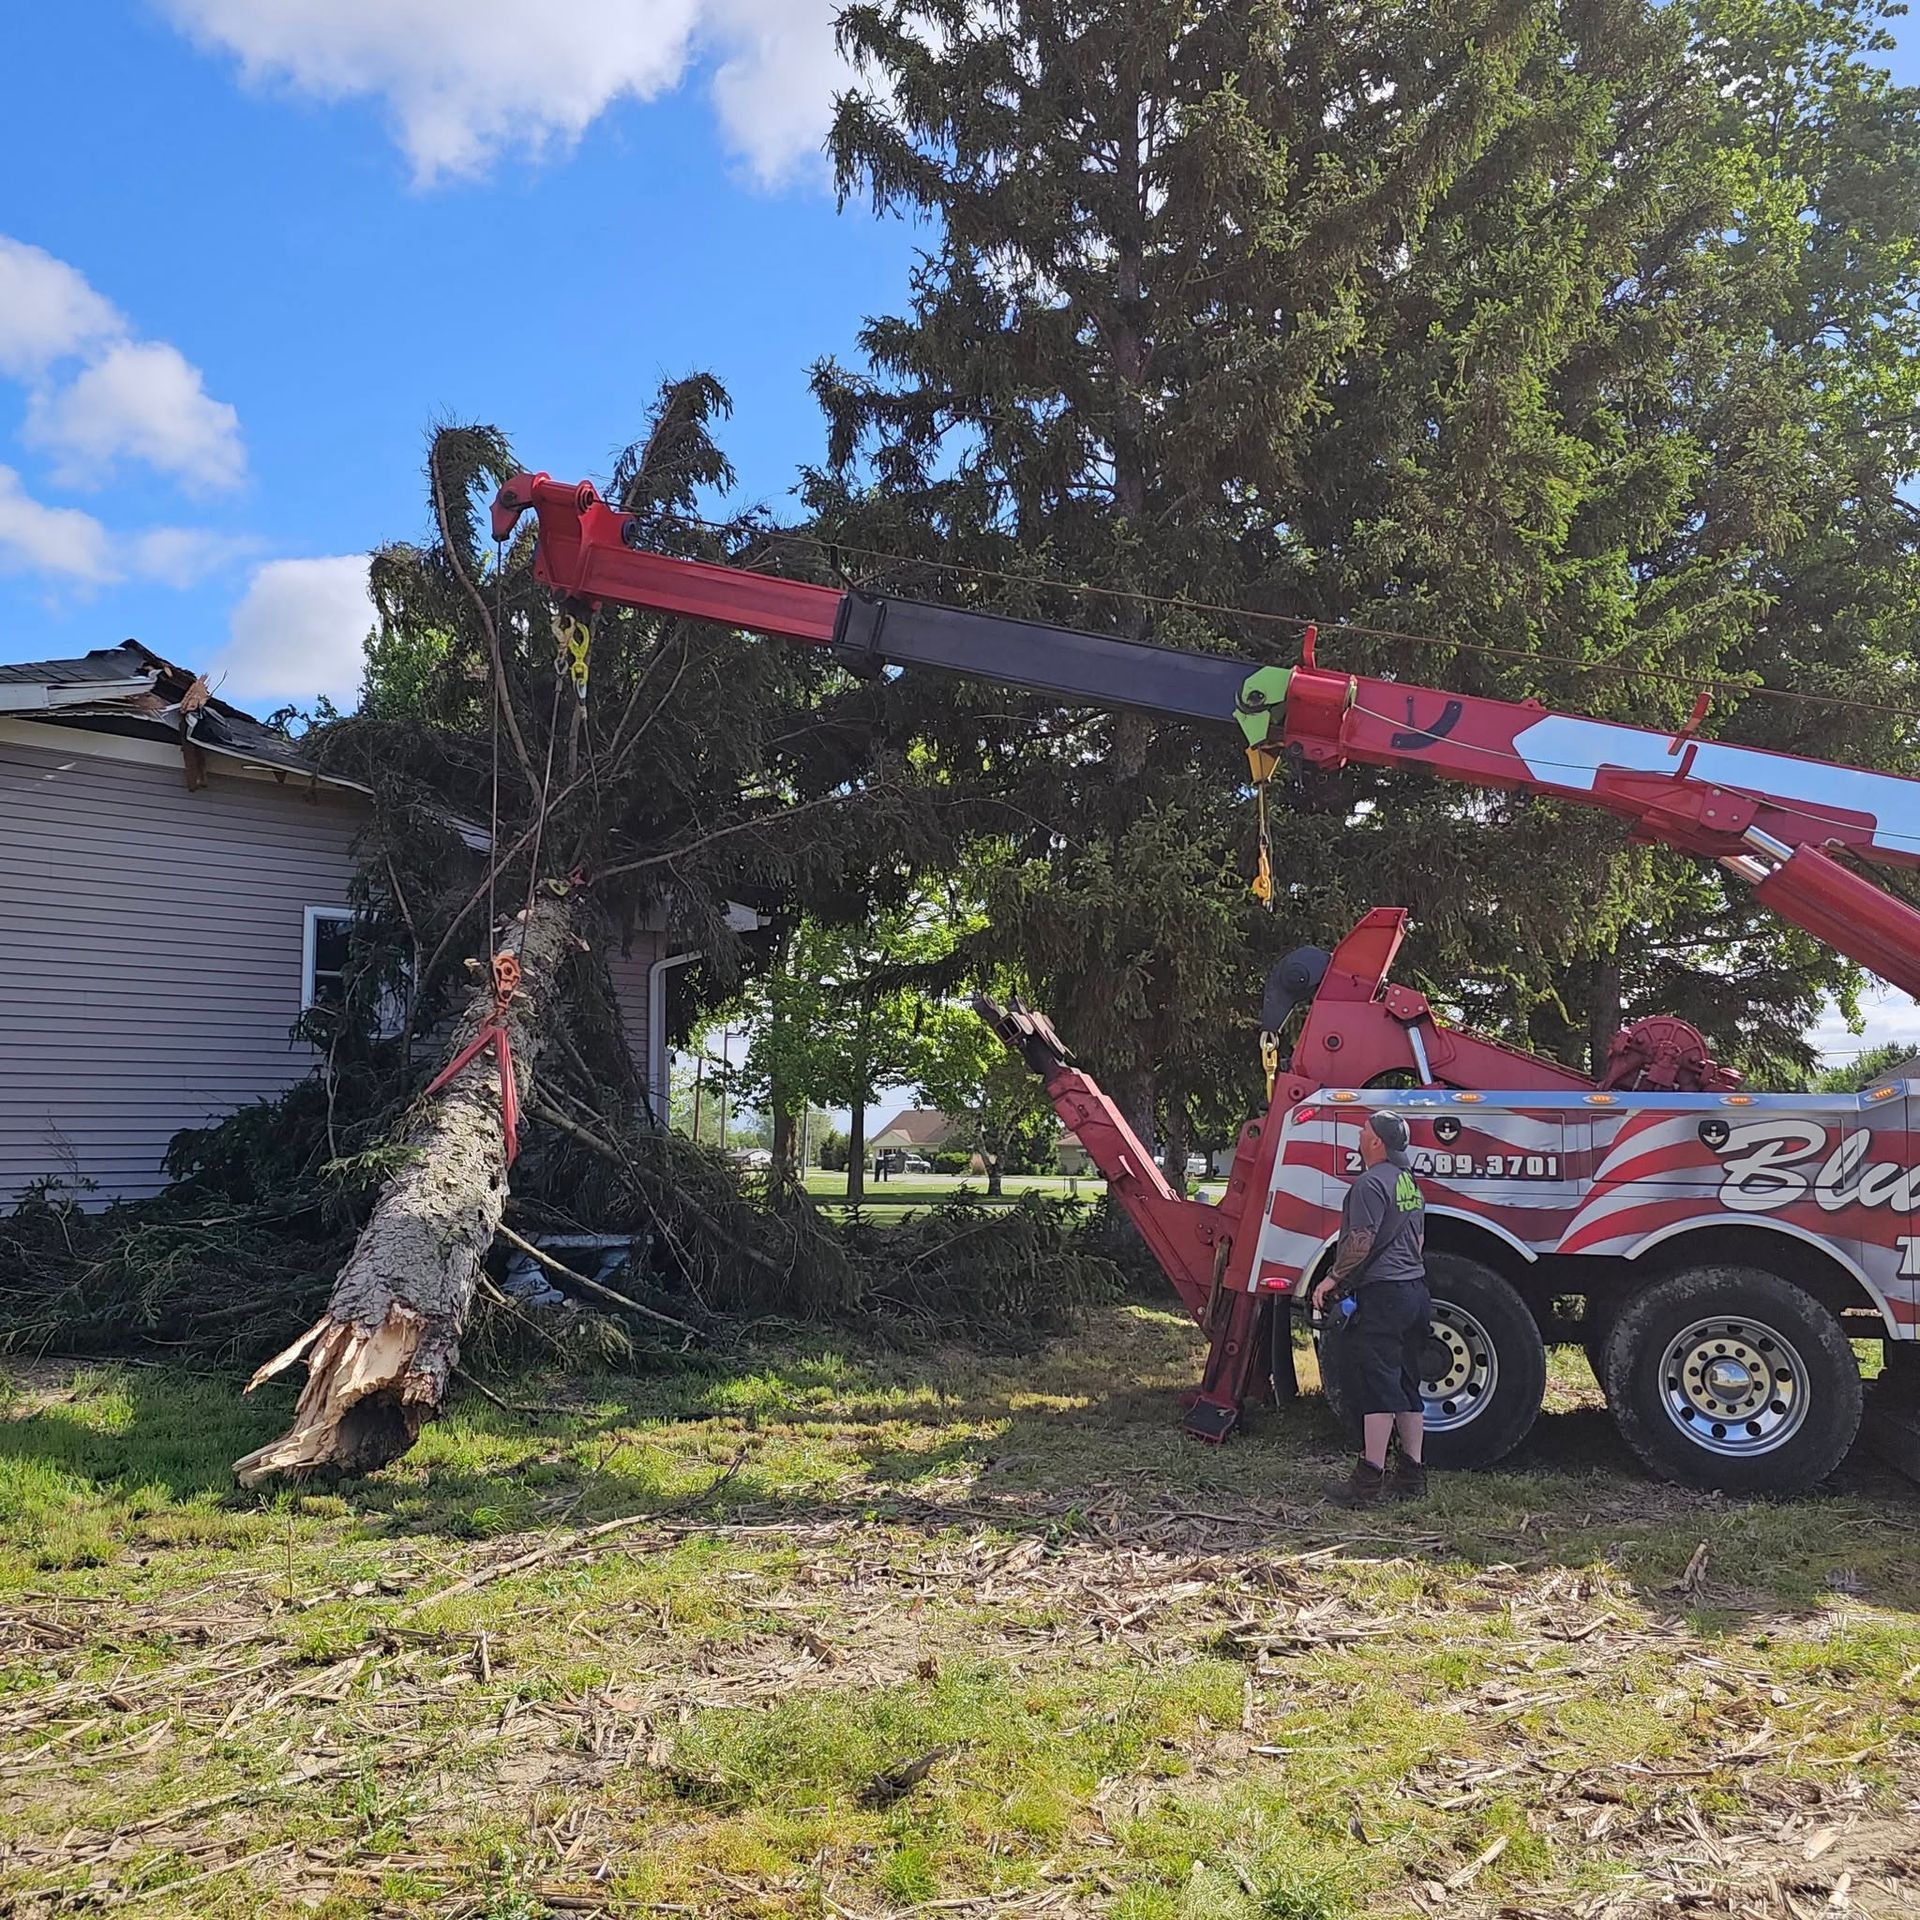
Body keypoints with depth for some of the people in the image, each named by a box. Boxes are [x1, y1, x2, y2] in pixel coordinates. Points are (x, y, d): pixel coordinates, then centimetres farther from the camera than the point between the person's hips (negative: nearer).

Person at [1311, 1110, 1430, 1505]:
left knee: (1375, 1387, -10)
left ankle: (1369, 1479, -10)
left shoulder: (1372, 1183, -14)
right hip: (1413, 1288, 10)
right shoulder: (1410, 1182, 17)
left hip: (1380, 1294, -10)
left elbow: (1361, 1242, -20)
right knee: (1406, 1386, 13)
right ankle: (1411, 1475, 17)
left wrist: (1333, 1279, -12)